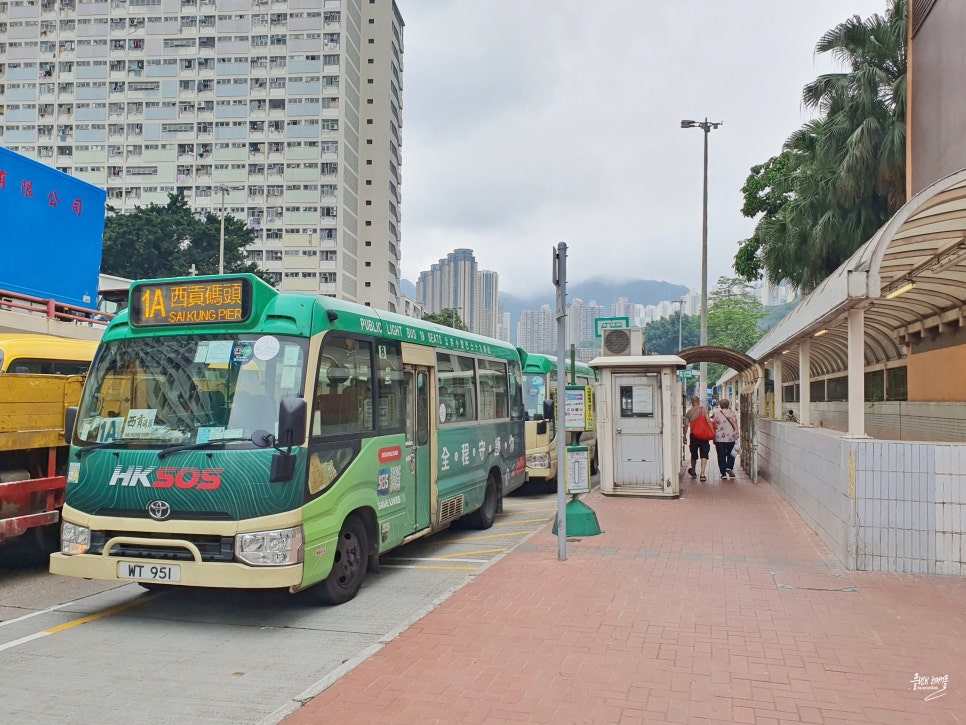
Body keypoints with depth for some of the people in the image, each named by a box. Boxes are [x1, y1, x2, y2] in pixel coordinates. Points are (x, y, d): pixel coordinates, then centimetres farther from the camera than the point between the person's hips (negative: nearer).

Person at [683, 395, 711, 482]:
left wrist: (684, 436, 10)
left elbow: (686, 425, 2)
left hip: (693, 435, 2)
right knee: (704, 455, -2)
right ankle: (702, 474, -14)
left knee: (694, 455, 16)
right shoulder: (704, 409, -3)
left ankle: (693, 472, 34)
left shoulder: (689, 412, 4)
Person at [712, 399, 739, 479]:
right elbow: (734, 422, -10)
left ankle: (723, 473, 3)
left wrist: (713, 437, 11)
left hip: (719, 438, 0)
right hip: (731, 437, 0)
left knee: (721, 456, 4)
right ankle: (729, 468, -5)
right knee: (730, 454, 16)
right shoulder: (732, 413, 4)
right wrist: (737, 432, -13)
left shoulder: (716, 414, 5)